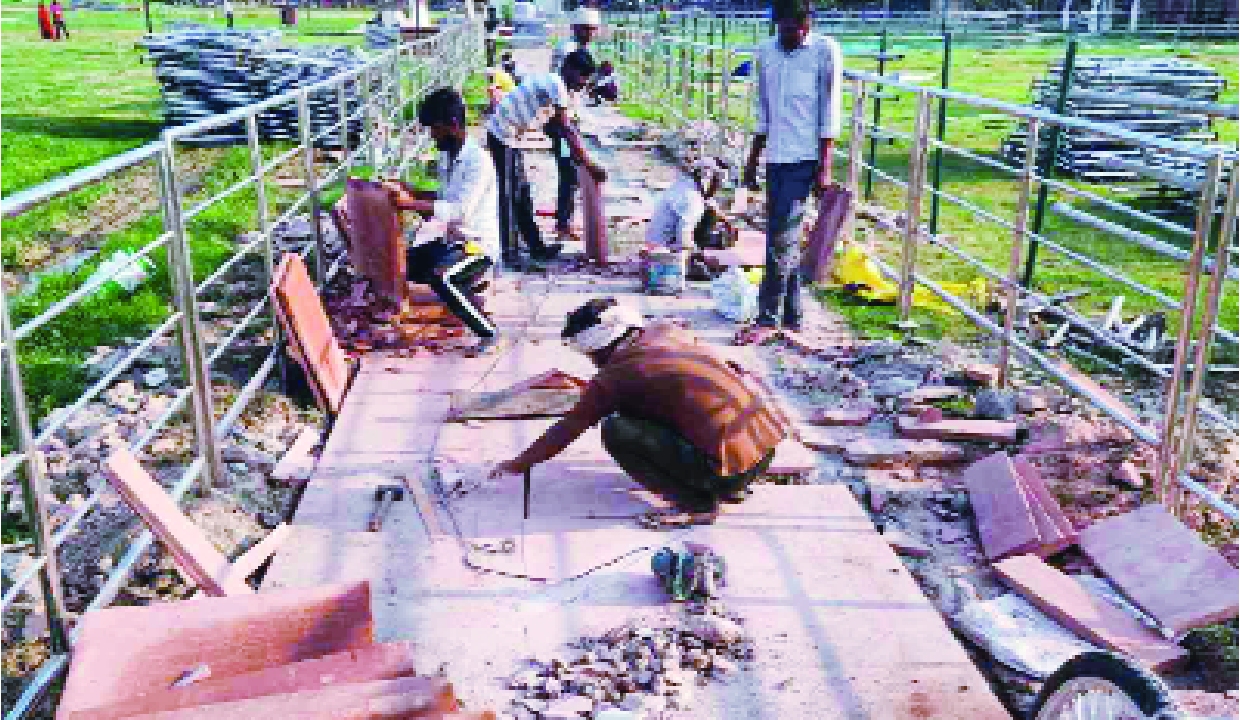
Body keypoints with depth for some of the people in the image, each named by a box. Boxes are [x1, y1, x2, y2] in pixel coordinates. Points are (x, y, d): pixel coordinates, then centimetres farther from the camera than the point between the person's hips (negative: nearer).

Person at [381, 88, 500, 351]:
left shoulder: (478, 161, -20)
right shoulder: (447, 156, 8)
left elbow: (460, 210, -30)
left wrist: (411, 203, -35)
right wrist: (412, 192, 1)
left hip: (479, 244, -10)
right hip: (452, 240, 10)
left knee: (439, 277, -33)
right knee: (405, 263, 3)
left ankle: (486, 331, -18)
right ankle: (470, 283, 15)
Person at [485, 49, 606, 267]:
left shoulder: (550, 81, 12)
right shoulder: (556, 85, -17)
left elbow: (551, 128, 18)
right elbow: (567, 132, -21)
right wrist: (590, 166, -19)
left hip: (508, 136, 10)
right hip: (502, 136, -10)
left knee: (522, 193, 14)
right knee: (508, 196, -4)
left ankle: (536, 247, 23)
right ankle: (507, 253, 3)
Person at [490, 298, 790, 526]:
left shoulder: (616, 374, -3)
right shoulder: (666, 331, 12)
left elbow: (567, 430, 8)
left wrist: (518, 464, 23)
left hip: (733, 461, -8)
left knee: (616, 431, -4)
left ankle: (698, 503, -3)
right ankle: (733, 487, 20)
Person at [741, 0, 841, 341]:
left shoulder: (825, 51, -5)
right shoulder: (766, 51, 11)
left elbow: (830, 115, -7)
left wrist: (824, 167, -12)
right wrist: (752, 162, 18)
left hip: (805, 159, -6)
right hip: (776, 158, 6)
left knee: (782, 240, -10)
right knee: (786, 239, 9)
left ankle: (768, 319, -3)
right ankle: (792, 318, 17)